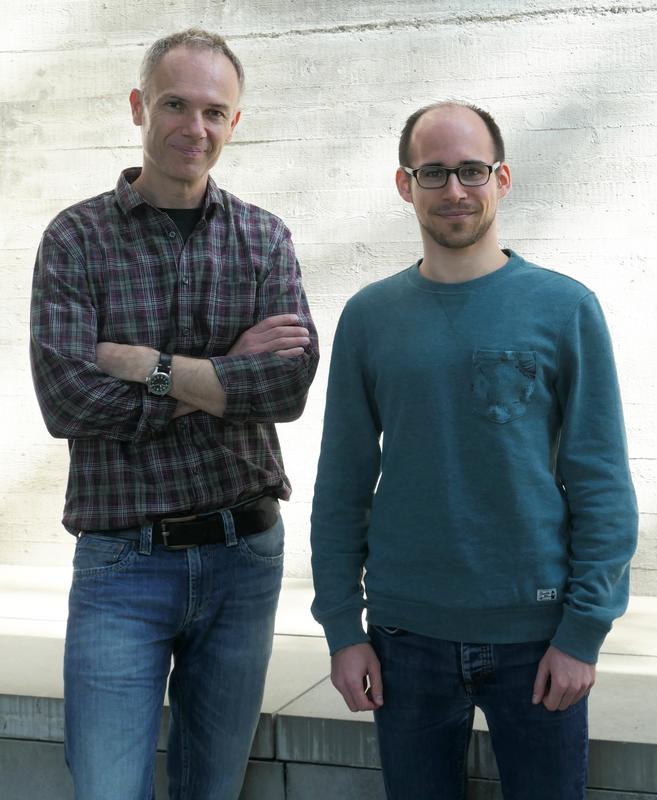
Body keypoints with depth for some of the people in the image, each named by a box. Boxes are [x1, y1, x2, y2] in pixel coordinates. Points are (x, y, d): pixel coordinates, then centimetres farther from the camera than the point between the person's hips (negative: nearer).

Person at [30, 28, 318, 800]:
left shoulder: (263, 237, 6)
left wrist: (147, 366, -14)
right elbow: (65, 396, -14)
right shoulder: (77, 237, -1)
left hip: (245, 556, 3)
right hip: (124, 562, -2)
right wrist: (227, 376, -12)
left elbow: (293, 380, -9)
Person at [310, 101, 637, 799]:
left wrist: (584, 630, -8)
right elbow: (343, 484, 4)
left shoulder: (564, 308, -3)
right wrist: (342, 627, 0)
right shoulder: (369, 317, 2)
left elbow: (601, 482, -3)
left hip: (536, 635, -1)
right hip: (406, 635, 2)